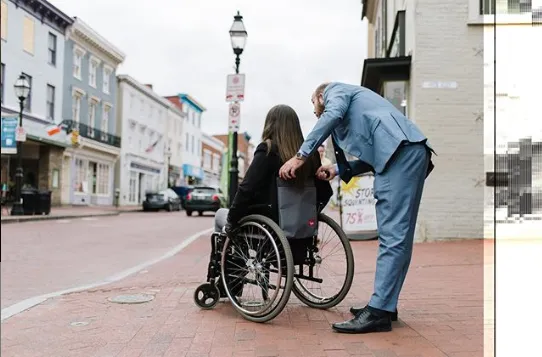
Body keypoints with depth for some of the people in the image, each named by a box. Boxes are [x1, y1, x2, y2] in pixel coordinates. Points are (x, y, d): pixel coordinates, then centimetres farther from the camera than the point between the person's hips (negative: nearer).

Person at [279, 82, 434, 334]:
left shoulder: (335, 90, 15)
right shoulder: (353, 104, 38)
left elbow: (333, 114, -10)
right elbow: (372, 154, 28)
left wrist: (300, 156, -10)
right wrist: (339, 170, 19)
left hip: (401, 150, -10)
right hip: (408, 152, 10)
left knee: (392, 235, -14)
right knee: (396, 234, 9)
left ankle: (379, 312, -15)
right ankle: (384, 304, 14)